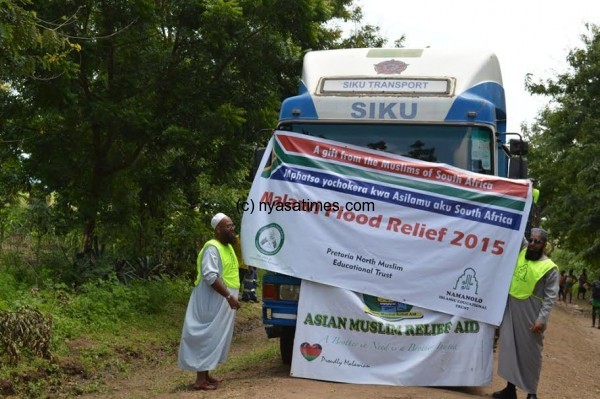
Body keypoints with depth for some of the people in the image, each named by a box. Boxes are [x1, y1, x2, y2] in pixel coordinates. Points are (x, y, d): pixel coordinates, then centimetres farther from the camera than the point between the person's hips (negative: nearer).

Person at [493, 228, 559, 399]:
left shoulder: (550, 268, -7)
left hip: (531, 313, -5)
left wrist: (542, 319, -19)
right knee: (509, 347, 8)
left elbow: (550, 297, -10)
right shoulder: (520, 254, 8)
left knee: (530, 352, 2)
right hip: (511, 308, 5)